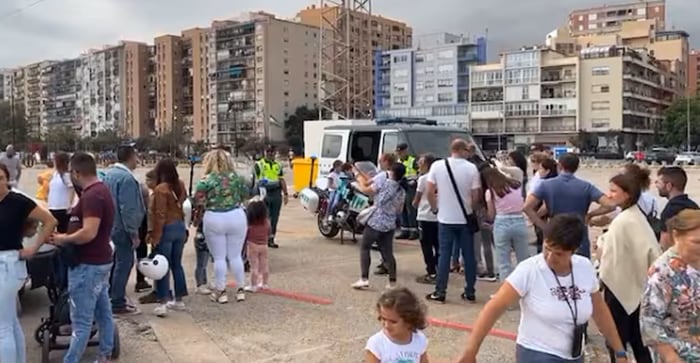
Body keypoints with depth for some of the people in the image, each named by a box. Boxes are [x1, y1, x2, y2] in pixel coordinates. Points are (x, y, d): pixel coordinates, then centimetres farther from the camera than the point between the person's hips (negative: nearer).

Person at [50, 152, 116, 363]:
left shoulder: (91, 196, -22)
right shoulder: (101, 190, 10)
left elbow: (88, 233, -30)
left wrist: (64, 239, -14)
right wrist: (69, 236, 10)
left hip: (88, 265, -10)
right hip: (100, 261, 10)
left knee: (81, 320, -2)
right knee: (103, 312, 16)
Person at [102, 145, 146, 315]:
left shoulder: (109, 173, 10)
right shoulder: (126, 178, -21)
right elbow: (128, 209, -24)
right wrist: (133, 233, -19)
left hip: (111, 226, 10)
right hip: (123, 228, -10)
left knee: (119, 262, 19)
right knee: (124, 264, -2)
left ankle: (117, 298, 29)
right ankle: (117, 304, 4)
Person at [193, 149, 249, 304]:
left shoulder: (205, 181, -8)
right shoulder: (236, 177, 2)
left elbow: (199, 204, -7)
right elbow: (245, 195, 12)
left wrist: (196, 220, 9)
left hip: (214, 219, -3)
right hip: (237, 217, 3)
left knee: (219, 258, 8)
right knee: (236, 256, 13)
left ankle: (221, 292, 15)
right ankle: (240, 289, 19)